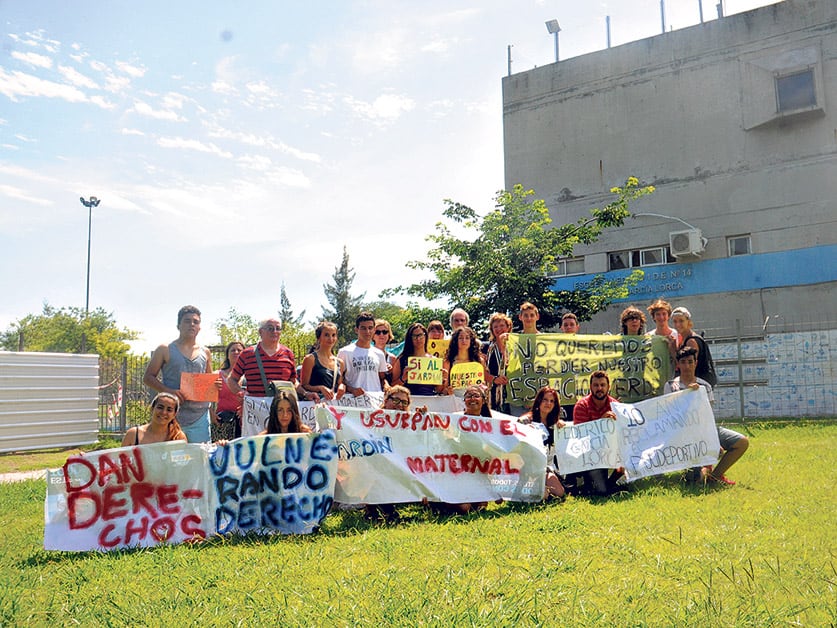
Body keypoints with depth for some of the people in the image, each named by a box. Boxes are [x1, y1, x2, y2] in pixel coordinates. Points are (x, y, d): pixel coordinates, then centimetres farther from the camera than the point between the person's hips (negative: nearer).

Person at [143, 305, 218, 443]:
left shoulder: (205, 352, 14)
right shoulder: (165, 350, 4)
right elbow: (148, 378, 3)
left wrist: (215, 385, -1)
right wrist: (168, 391, -14)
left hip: (200, 416, 3)